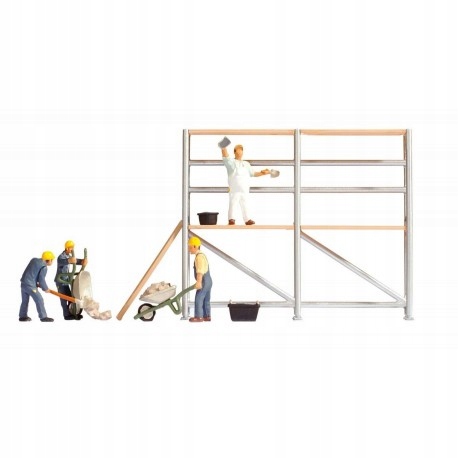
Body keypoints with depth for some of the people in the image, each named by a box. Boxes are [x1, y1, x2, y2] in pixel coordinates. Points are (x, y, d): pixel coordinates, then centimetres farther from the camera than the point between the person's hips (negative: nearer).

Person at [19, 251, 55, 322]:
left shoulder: (34, 260, 11)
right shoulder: (44, 267, -13)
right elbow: (41, 279, -12)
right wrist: (45, 288, 5)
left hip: (23, 282, 8)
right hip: (30, 285, -8)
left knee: (25, 300, 18)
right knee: (39, 300, -2)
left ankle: (22, 316, 26)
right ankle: (43, 317, 0)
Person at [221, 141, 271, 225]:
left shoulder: (246, 164, 22)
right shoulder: (231, 162, 2)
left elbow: (253, 173, 24)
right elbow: (225, 156, -17)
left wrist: (262, 173, 11)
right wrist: (223, 147, -35)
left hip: (244, 189, 6)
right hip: (234, 189, -6)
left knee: (245, 204, 10)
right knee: (233, 203, -10)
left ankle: (247, 219, 15)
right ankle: (231, 219, -7)